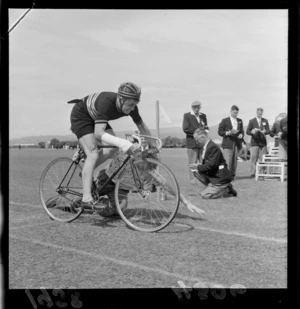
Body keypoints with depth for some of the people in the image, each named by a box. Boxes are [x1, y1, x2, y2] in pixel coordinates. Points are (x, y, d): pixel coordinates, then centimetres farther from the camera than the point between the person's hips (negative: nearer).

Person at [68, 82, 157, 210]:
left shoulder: (131, 107, -19)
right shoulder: (106, 102, -40)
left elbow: (142, 126, 0)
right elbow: (98, 133, -48)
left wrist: (153, 145, 5)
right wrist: (122, 143, -58)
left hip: (94, 118, 7)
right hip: (80, 116, -7)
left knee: (113, 147, -11)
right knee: (93, 153, -20)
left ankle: (85, 169, 10)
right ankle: (87, 199, -22)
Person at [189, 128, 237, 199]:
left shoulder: (213, 147, -21)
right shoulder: (207, 146, 10)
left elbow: (212, 165, -26)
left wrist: (198, 167, -16)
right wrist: (197, 166, -2)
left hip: (221, 179, -10)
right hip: (213, 175, 10)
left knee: (204, 195, -13)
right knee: (196, 172, 4)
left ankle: (227, 190, 1)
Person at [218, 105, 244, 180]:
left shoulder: (240, 121, 17)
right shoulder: (225, 121, 3)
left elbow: (242, 131, 22)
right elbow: (219, 132, -1)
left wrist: (241, 135, -1)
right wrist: (228, 133, -15)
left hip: (237, 144, 4)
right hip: (228, 144, -4)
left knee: (235, 161, 2)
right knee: (228, 161, -11)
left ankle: (232, 175, 10)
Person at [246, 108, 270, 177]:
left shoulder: (265, 121, 13)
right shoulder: (252, 121, 6)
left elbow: (268, 131, 7)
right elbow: (247, 131, 3)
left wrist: (264, 132, -16)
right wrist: (252, 132, -18)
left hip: (263, 142, 2)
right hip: (254, 142, -2)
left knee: (262, 158, -1)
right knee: (253, 157, -10)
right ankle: (252, 173, -9)